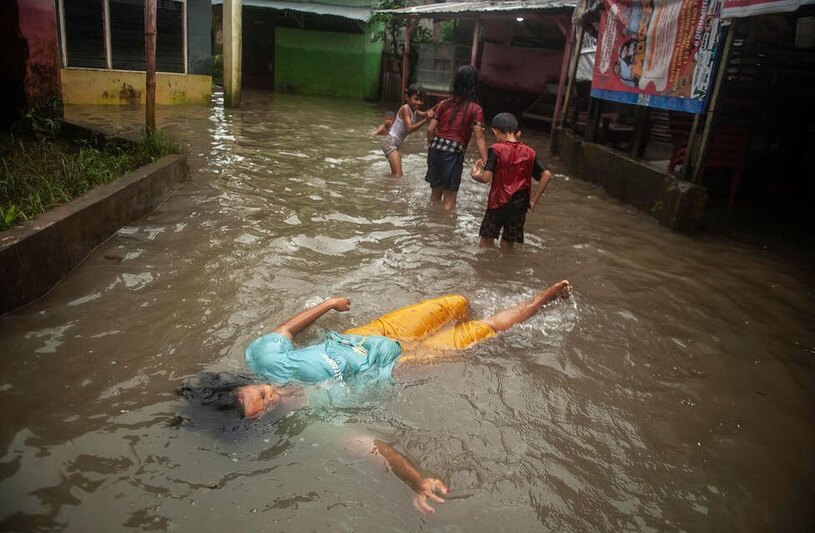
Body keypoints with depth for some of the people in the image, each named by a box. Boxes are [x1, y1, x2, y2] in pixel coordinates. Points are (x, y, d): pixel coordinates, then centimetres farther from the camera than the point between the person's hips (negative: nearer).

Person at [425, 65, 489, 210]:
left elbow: (430, 129, 7)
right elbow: (479, 138, -11)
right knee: (449, 197, 7)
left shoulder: (444, 104, 9)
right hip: (454, 152, -5)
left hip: (435, 148, 5)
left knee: (435, 191, 20)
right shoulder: (476, 109, -3)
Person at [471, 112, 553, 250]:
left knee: (486, 243, 9)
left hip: (498, 204, -4)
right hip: (519, 206, 4)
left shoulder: (496, 149, -9)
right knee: (508, 244, 15)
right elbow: (546, 175, -3)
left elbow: (486, 178, -18)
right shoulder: (529, 152, 3)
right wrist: (534, 201, 0)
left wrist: (475, 175, 4)